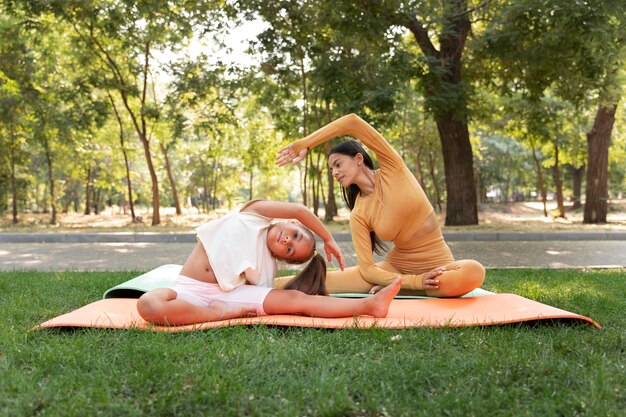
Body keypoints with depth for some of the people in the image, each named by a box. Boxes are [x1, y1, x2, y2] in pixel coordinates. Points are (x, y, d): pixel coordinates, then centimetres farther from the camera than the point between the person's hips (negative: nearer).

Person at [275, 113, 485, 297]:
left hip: (437, 266, -1)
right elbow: (366, 269, -10)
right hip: (395, 268, 1)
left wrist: (304, 143, -20)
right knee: (320, 281, -19)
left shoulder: (392, 168, -8)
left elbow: (353, 122, -21)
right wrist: (414, 281, -24)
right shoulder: (358, 216, -3)